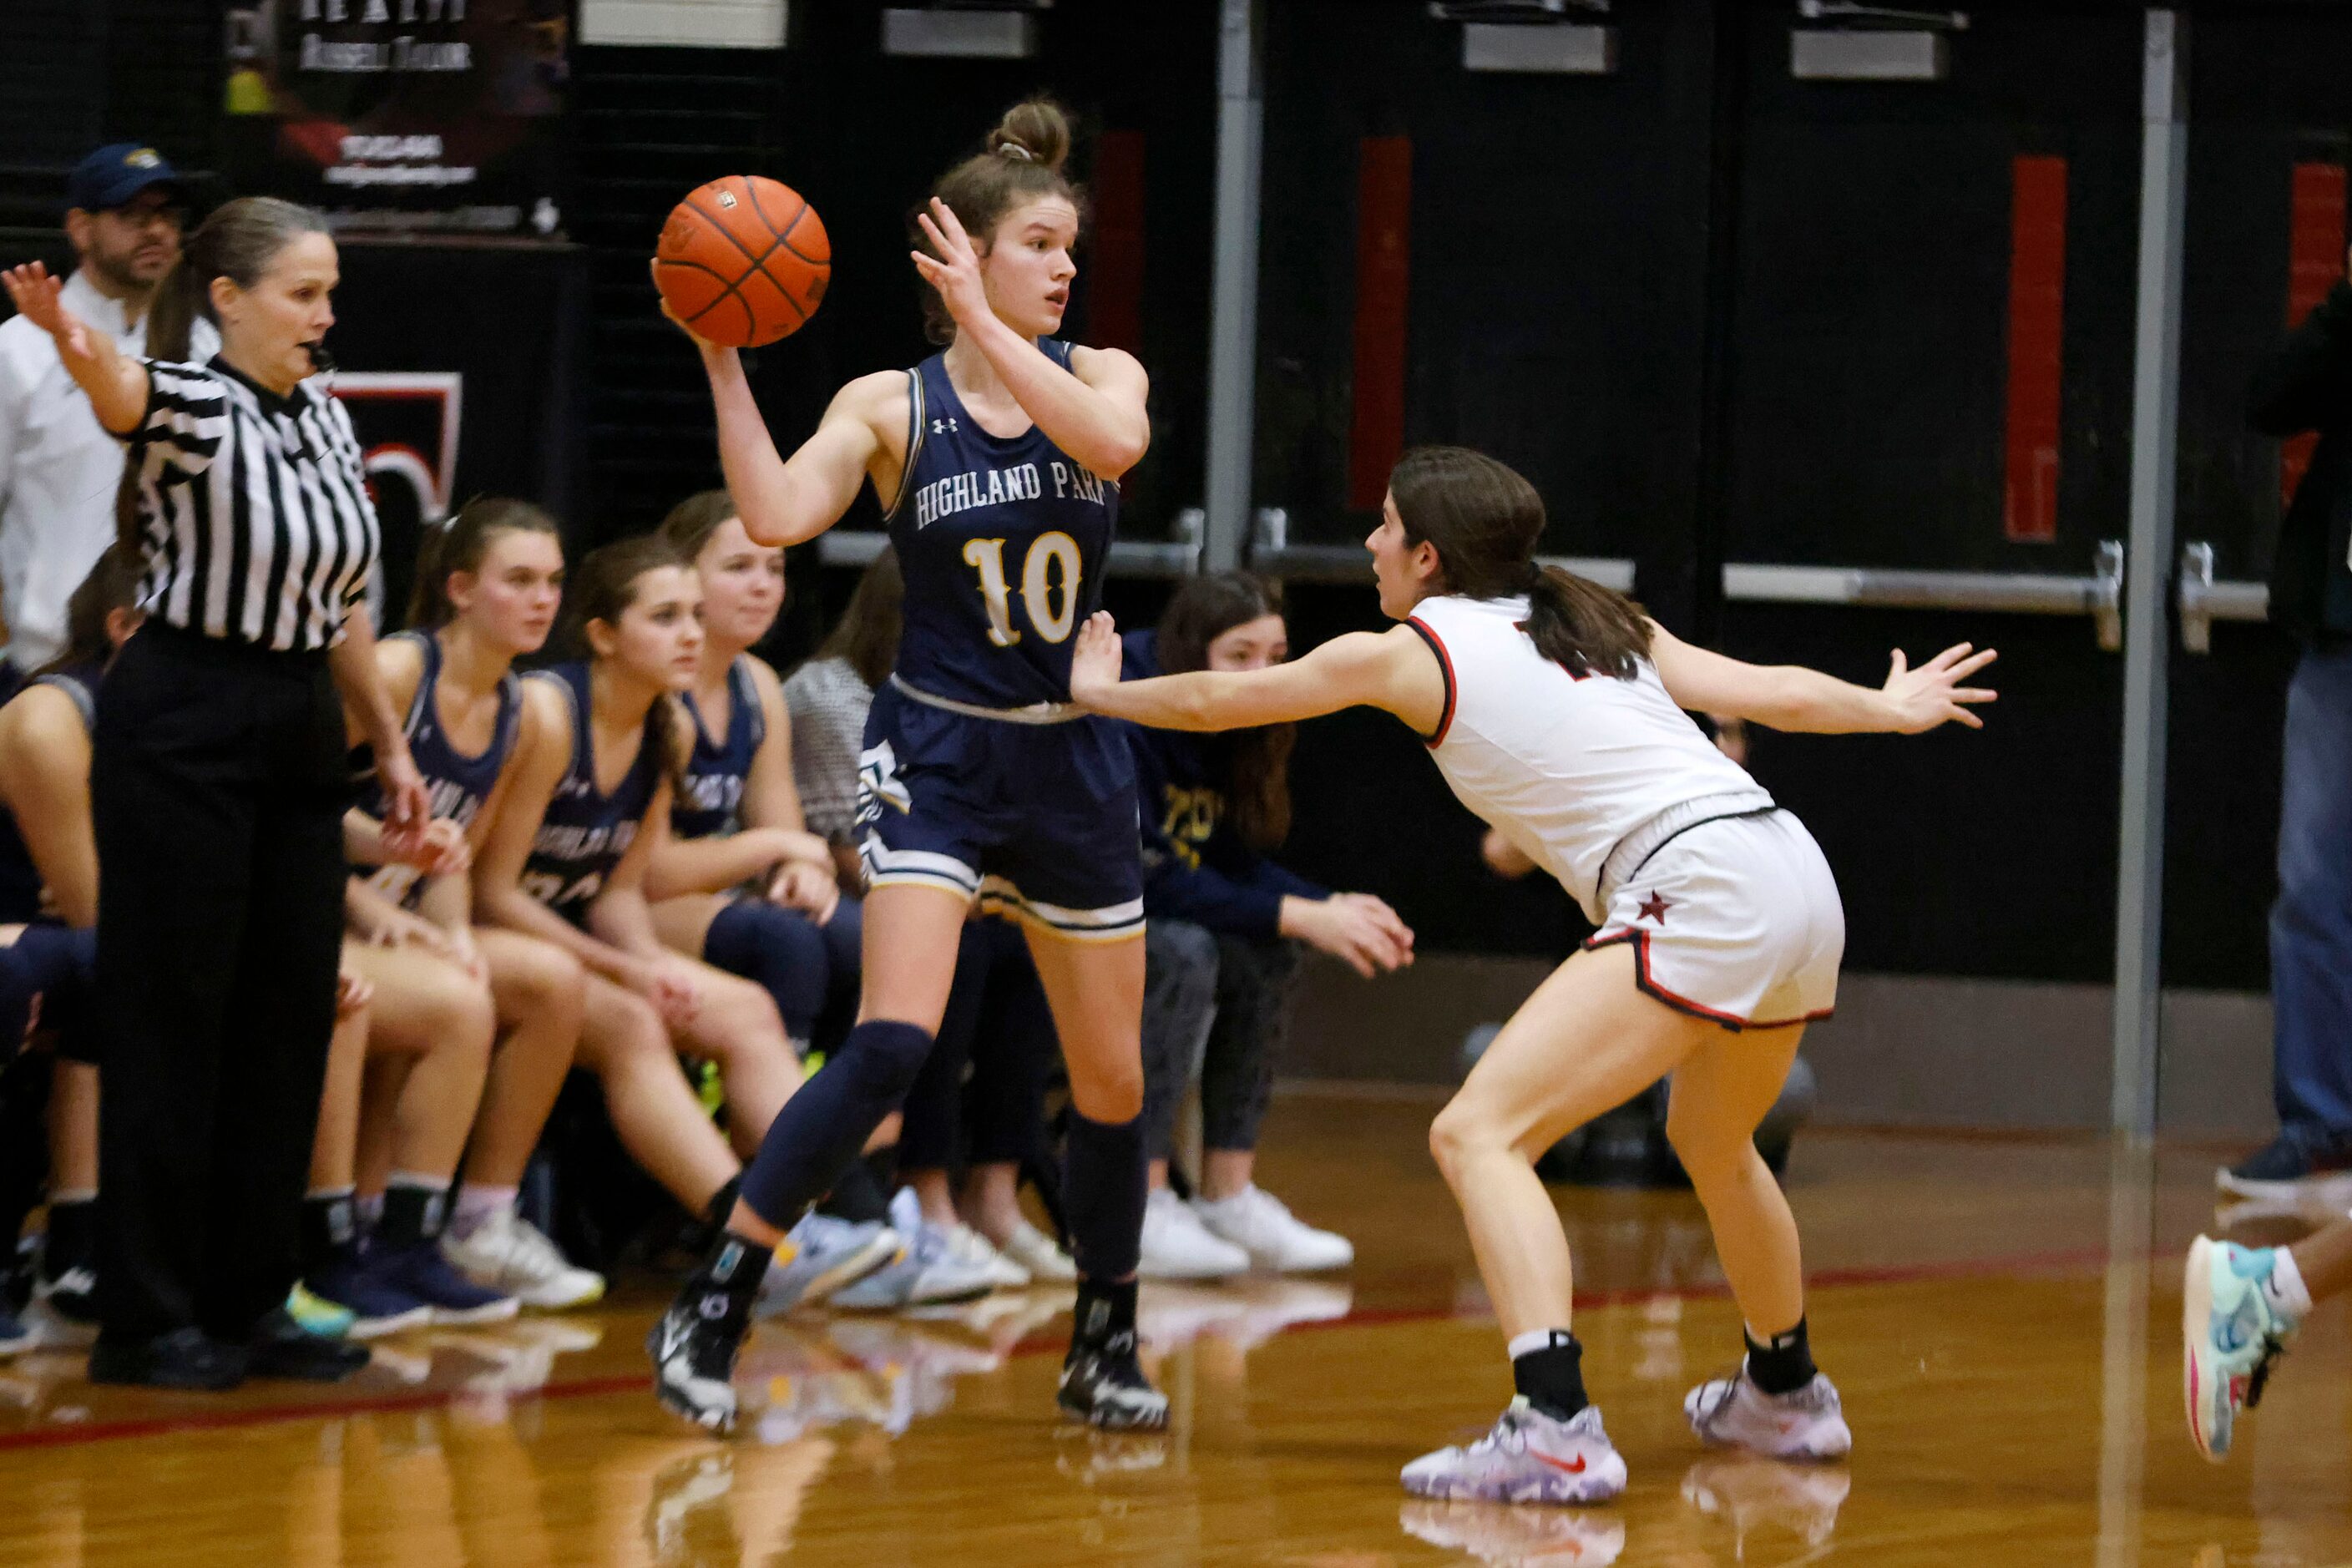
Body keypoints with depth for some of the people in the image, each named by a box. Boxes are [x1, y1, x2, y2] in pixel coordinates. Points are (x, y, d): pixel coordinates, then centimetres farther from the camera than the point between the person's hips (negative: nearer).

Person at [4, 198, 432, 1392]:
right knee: (170, 1019, -4)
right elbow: (125, 392, -36)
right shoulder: (192, 408, -11)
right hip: (181, 730, -7)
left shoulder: (325, 420, 11)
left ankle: (251, 1303, 16)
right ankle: (147, 1320, 1)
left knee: (290, 1018, 8)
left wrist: (390, 745, 21)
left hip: (296, 733, 7)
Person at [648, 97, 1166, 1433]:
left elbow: (1114, 440, -23)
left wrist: (984, 330, -25)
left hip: (1074, 767, 4)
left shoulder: (1099, 376, 2)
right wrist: (724, 363, -24)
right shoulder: (892, 407, -3)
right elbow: (777, 514, -19)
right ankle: (711, 1311, -17)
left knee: (1113, 1081, 10)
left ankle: (1107, 1348, 29)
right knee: (892, 1045, -23)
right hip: (937, 758, -4)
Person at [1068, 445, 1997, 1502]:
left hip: (1702, 893, -8)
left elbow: (1216, 701, 17)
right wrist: (1889, 709, 39)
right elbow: (1769, 692, 21)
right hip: (1795, 872, 8)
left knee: (1479, 1133, -11)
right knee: (1713, 1145, 33)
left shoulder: (1408, 654, 4)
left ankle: (1555, 1432, -28)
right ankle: (1785, 1395, 53)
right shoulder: (1597, 622, 20)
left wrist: (1100, 693, 34)